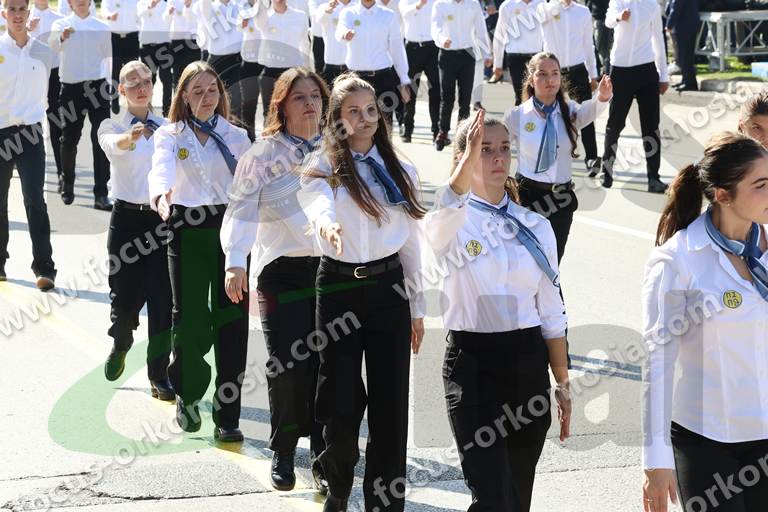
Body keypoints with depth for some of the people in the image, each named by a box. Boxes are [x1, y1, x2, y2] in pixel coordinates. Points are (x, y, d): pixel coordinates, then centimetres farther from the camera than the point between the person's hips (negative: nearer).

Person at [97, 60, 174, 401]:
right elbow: (113, 143, -25)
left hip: (163, 216, 1)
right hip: (127, 217, -1)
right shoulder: (112, 126, 0)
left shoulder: (166, 127, 8)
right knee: (125, 295, 6)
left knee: (162, 298, -4)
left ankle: (159, 376, 5)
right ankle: (120, 345, 40)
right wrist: (130, 137, -48)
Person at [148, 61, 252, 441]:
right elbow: (161, 170, -17)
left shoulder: (236, 137, 12)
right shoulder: (169, 136, 4)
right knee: (191, 321, -9)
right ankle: (187, 393, 21)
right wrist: (160, 196, -39)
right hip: (187, 229, -2)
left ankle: (227, 416, 5)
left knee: (231, 320, -3)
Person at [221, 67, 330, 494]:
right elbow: (242, 210, -7)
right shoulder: (263, 154, 1)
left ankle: (323, 457, 9)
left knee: (326, 362, -2)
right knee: (287, 363, -4)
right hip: (282, 268, -2)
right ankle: (283, 455, 16)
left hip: (331, 266, 2)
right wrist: (235, 262, -20)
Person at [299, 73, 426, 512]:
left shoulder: (401, 172, 9)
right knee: (343, 400, 0)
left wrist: (418, 308, 11)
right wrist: (327, 225, -51)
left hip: (389, 287, 3)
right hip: (340, 289, -3)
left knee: (391, 401, 1)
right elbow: (319, 204, -26)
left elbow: (412, 244, 12)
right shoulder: (323, 168, -3)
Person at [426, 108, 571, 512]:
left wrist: (563, 384, 9)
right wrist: (469, 160, -47)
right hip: (473, 362, -4)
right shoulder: (452, 224, -4)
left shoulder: (536, 227, 7)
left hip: (528, 363, 4)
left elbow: (551, 312, 10)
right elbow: (446, 214, -32)